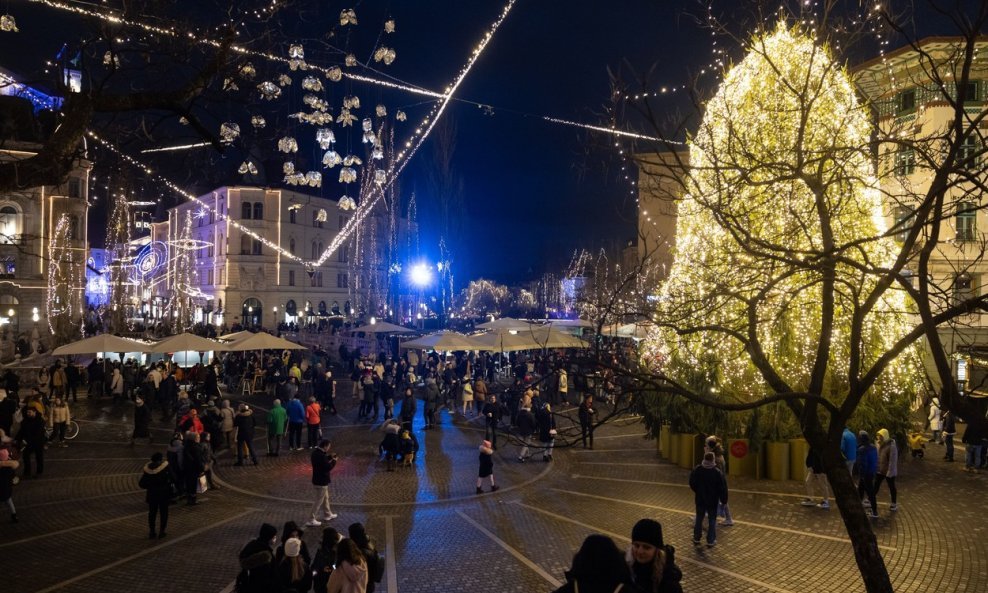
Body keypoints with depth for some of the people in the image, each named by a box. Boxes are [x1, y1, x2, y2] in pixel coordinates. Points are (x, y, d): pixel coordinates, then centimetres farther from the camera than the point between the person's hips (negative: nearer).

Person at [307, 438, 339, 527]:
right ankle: (311, 520, 9)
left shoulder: (316, 451, 1)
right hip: (321, 481, -10)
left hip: (317, 479, 10)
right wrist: (334, 461, -12)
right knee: (319, 501, 2)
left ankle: (327, 514, 40)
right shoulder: (321, 455, -29)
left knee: (325, 498, 25)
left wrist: (330, 457, 6)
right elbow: (327, 468, -27)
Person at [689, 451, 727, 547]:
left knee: (699, 519, 16)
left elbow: (692, 484, 2)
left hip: (700, 499, 3)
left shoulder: (696, 470, -10)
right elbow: (722, 488, -14)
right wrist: (724, 500, -1)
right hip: (712, 500, -3)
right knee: (712, 520, 9)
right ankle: (711, 541, 12)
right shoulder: (717, 473, -19)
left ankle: (696, 539, 23)